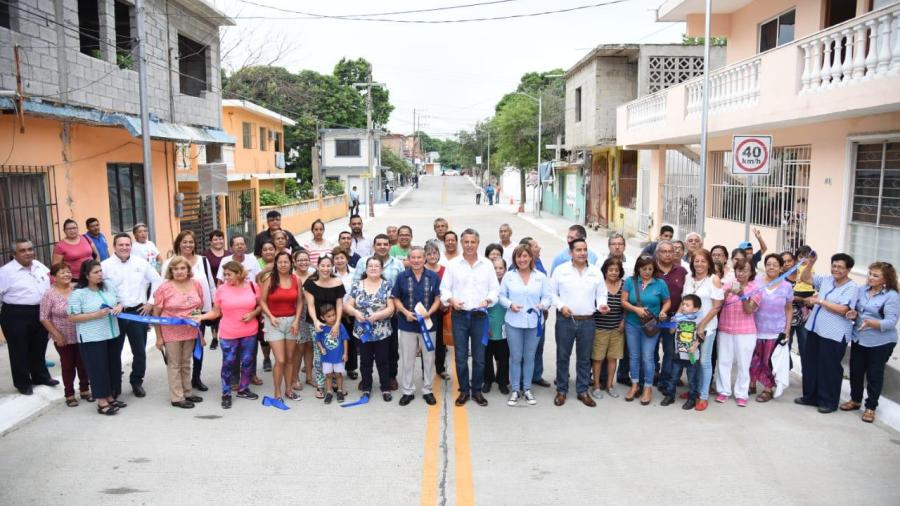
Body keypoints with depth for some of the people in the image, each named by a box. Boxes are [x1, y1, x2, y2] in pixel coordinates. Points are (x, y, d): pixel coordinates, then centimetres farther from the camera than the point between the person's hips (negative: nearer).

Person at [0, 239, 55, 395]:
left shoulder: (40, 266, 7)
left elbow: (49, 286, 18)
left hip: (40, 312, 6)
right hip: (16, 315, -5)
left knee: (39, 347, 18)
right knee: (20, 350, 7)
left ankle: (41, 376, 34)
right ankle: (22, 383, 21)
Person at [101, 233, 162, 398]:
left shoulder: (141, 263, 5)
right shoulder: (105, 265, -3)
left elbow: (157, 281, 10)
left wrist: (151, 303, 5)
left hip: (138, 312, 2)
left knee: (140, 351, 8)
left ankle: (137, 382, 24)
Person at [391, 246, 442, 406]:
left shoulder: (434, 277, -2)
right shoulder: (401, 277, -2)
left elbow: (437, 299, 0)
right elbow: (396, 299, 2)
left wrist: (429, 312, -17)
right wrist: (405, 312, -14)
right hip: (407, 324, 0)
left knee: (429, 358, 10)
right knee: (407, 359, 8)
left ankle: (427, 390, 24)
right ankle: (407, 391, 21)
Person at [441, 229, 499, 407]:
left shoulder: (487, 265, 5)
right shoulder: (453, 265, 4)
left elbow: (495, 288, 5)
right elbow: (445, 288, 4)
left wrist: (487, 300, -13)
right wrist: (451, 300, -15)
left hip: (480, 316, 0)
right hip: (459, 315, 0)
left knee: (479, 357, 5)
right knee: (461, 356, 4)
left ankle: (477, 390, 19)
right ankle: (464, 391, 17)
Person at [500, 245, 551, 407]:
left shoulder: (541, 277, 4)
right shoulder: (508, 276, 2)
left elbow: (547, 296, 4)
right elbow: (501, 296, 3)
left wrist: (543, 305, -17)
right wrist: (510, 304, -14)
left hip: (534, 322, 1)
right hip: (513, 322, -1)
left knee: (529, 357, 10)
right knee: (515, 357, 3)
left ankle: (527, 389, 23)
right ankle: (515, 390, 16)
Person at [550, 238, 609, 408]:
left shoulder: (596, 272, 5)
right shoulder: (561, 270, -1)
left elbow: (601, 294, 9)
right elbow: (552, 292, 2)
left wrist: (601, 304, -11)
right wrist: (561, 306, -11)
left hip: (587, 321, 2)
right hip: (565, 320, -2)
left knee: (584, 358, 10)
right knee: (563, 356, 6)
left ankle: (583, 391, 22)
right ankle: (561, 390, 19)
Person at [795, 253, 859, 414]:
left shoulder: (852, 287, -9)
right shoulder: (826, 280, 10)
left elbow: (842, 310, -20)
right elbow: (805, 278, 16)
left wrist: (820, 301, -16)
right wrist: (810, 263, 1)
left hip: (833, 335, -7)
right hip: (815, 330, 7)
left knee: (829, 368, 2)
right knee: (810, 365, 13)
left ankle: (829, 402, 15)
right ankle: (810, 396, 27)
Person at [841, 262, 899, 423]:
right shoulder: (862, 290, 2)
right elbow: (854, 310, 11)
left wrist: (871, 323, -35)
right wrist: (853, 315, -12)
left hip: (880, 343, -5)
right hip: (859, 339, 5)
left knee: (874, 375, 6)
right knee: (855, 371, 15)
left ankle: (871, 407, 20)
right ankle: (855, 400, 33)